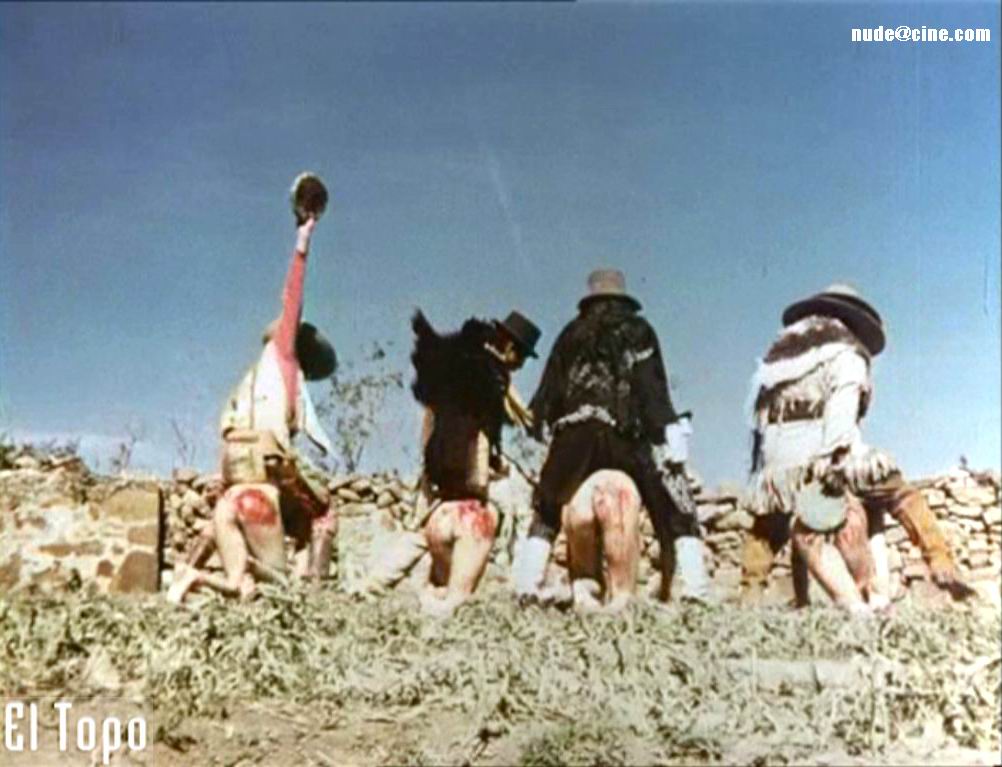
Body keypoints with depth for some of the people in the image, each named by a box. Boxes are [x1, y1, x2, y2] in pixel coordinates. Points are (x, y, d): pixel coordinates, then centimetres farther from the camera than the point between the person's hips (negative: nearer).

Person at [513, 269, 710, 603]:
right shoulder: (638, 331, 16)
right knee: (676, 514, 4)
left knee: (546, 512, 17)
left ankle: (527, 585, 6)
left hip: (574, 434, 2)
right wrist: (665, 434, 1)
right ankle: (694, 588, -10)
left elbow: (548, 393, 17)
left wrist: (539, 435, 18)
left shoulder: (572, 335, 23)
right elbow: (653, 390, 4)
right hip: (627, 435, -2)